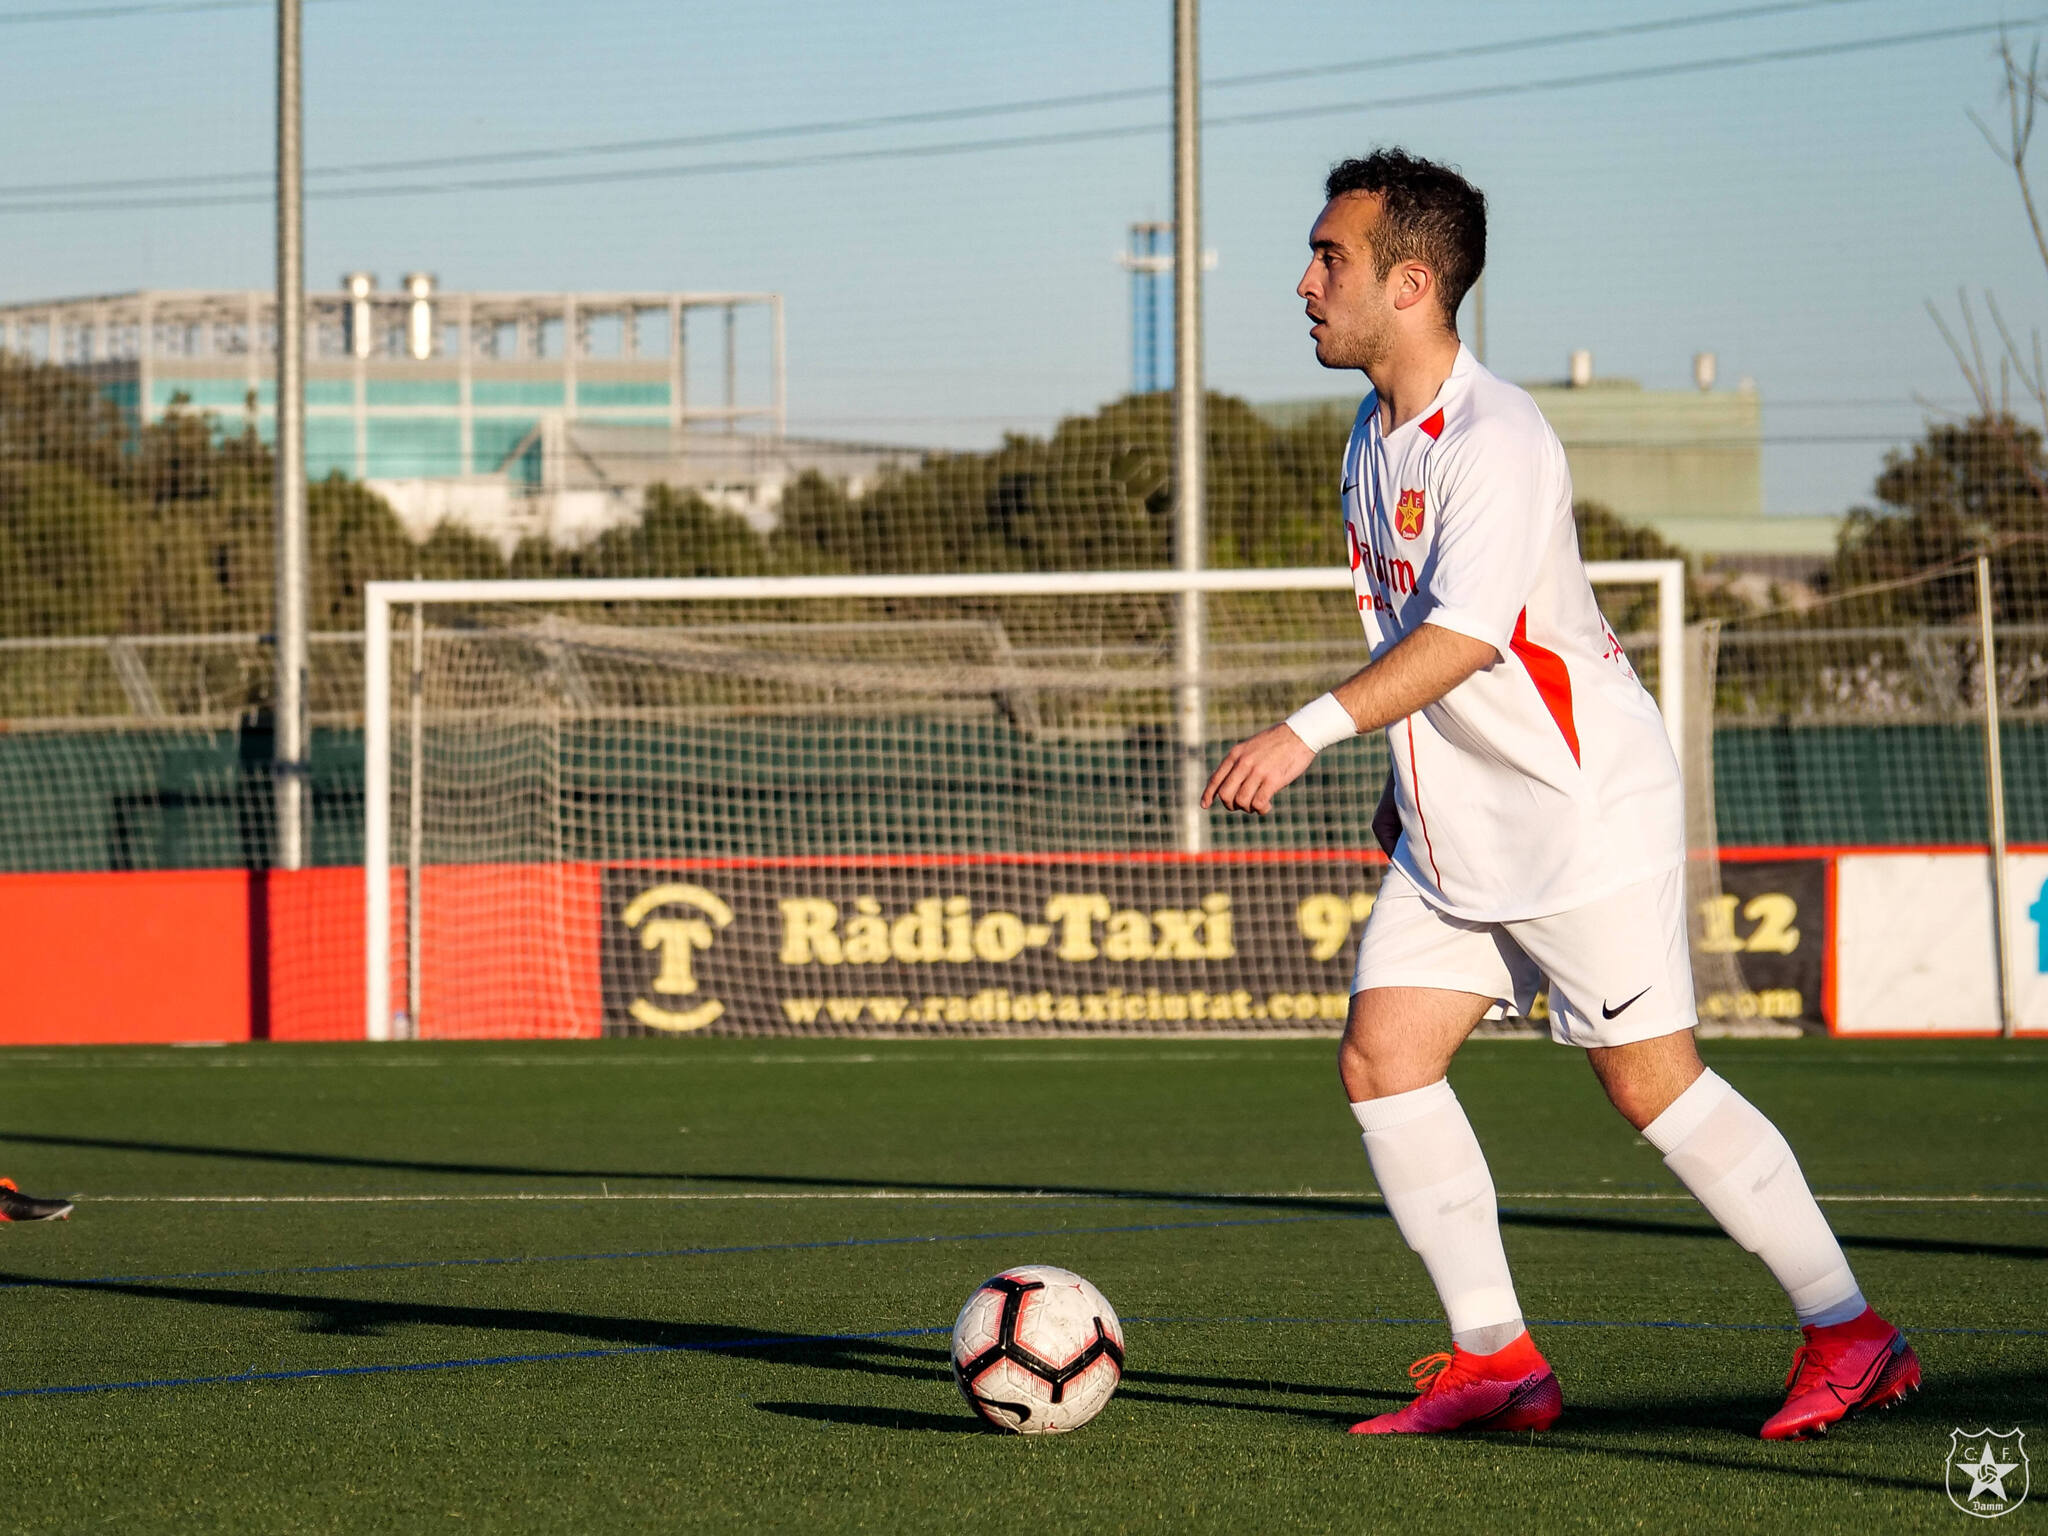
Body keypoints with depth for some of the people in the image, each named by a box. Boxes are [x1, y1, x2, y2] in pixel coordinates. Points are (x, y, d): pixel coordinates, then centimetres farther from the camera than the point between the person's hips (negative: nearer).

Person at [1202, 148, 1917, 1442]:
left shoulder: (1494, 439, -20)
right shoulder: (1377, 436, 9)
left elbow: (1465, 633, -31)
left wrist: (1312, 730, -40)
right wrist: (1412, 774, 24)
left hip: (1586, 812, -9)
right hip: (1455, 823, 9)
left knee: (1654, 1085, -7)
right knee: (1382, 1059, -1)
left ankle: (1850, 1337, 4)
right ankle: (1496, 1361, 3)